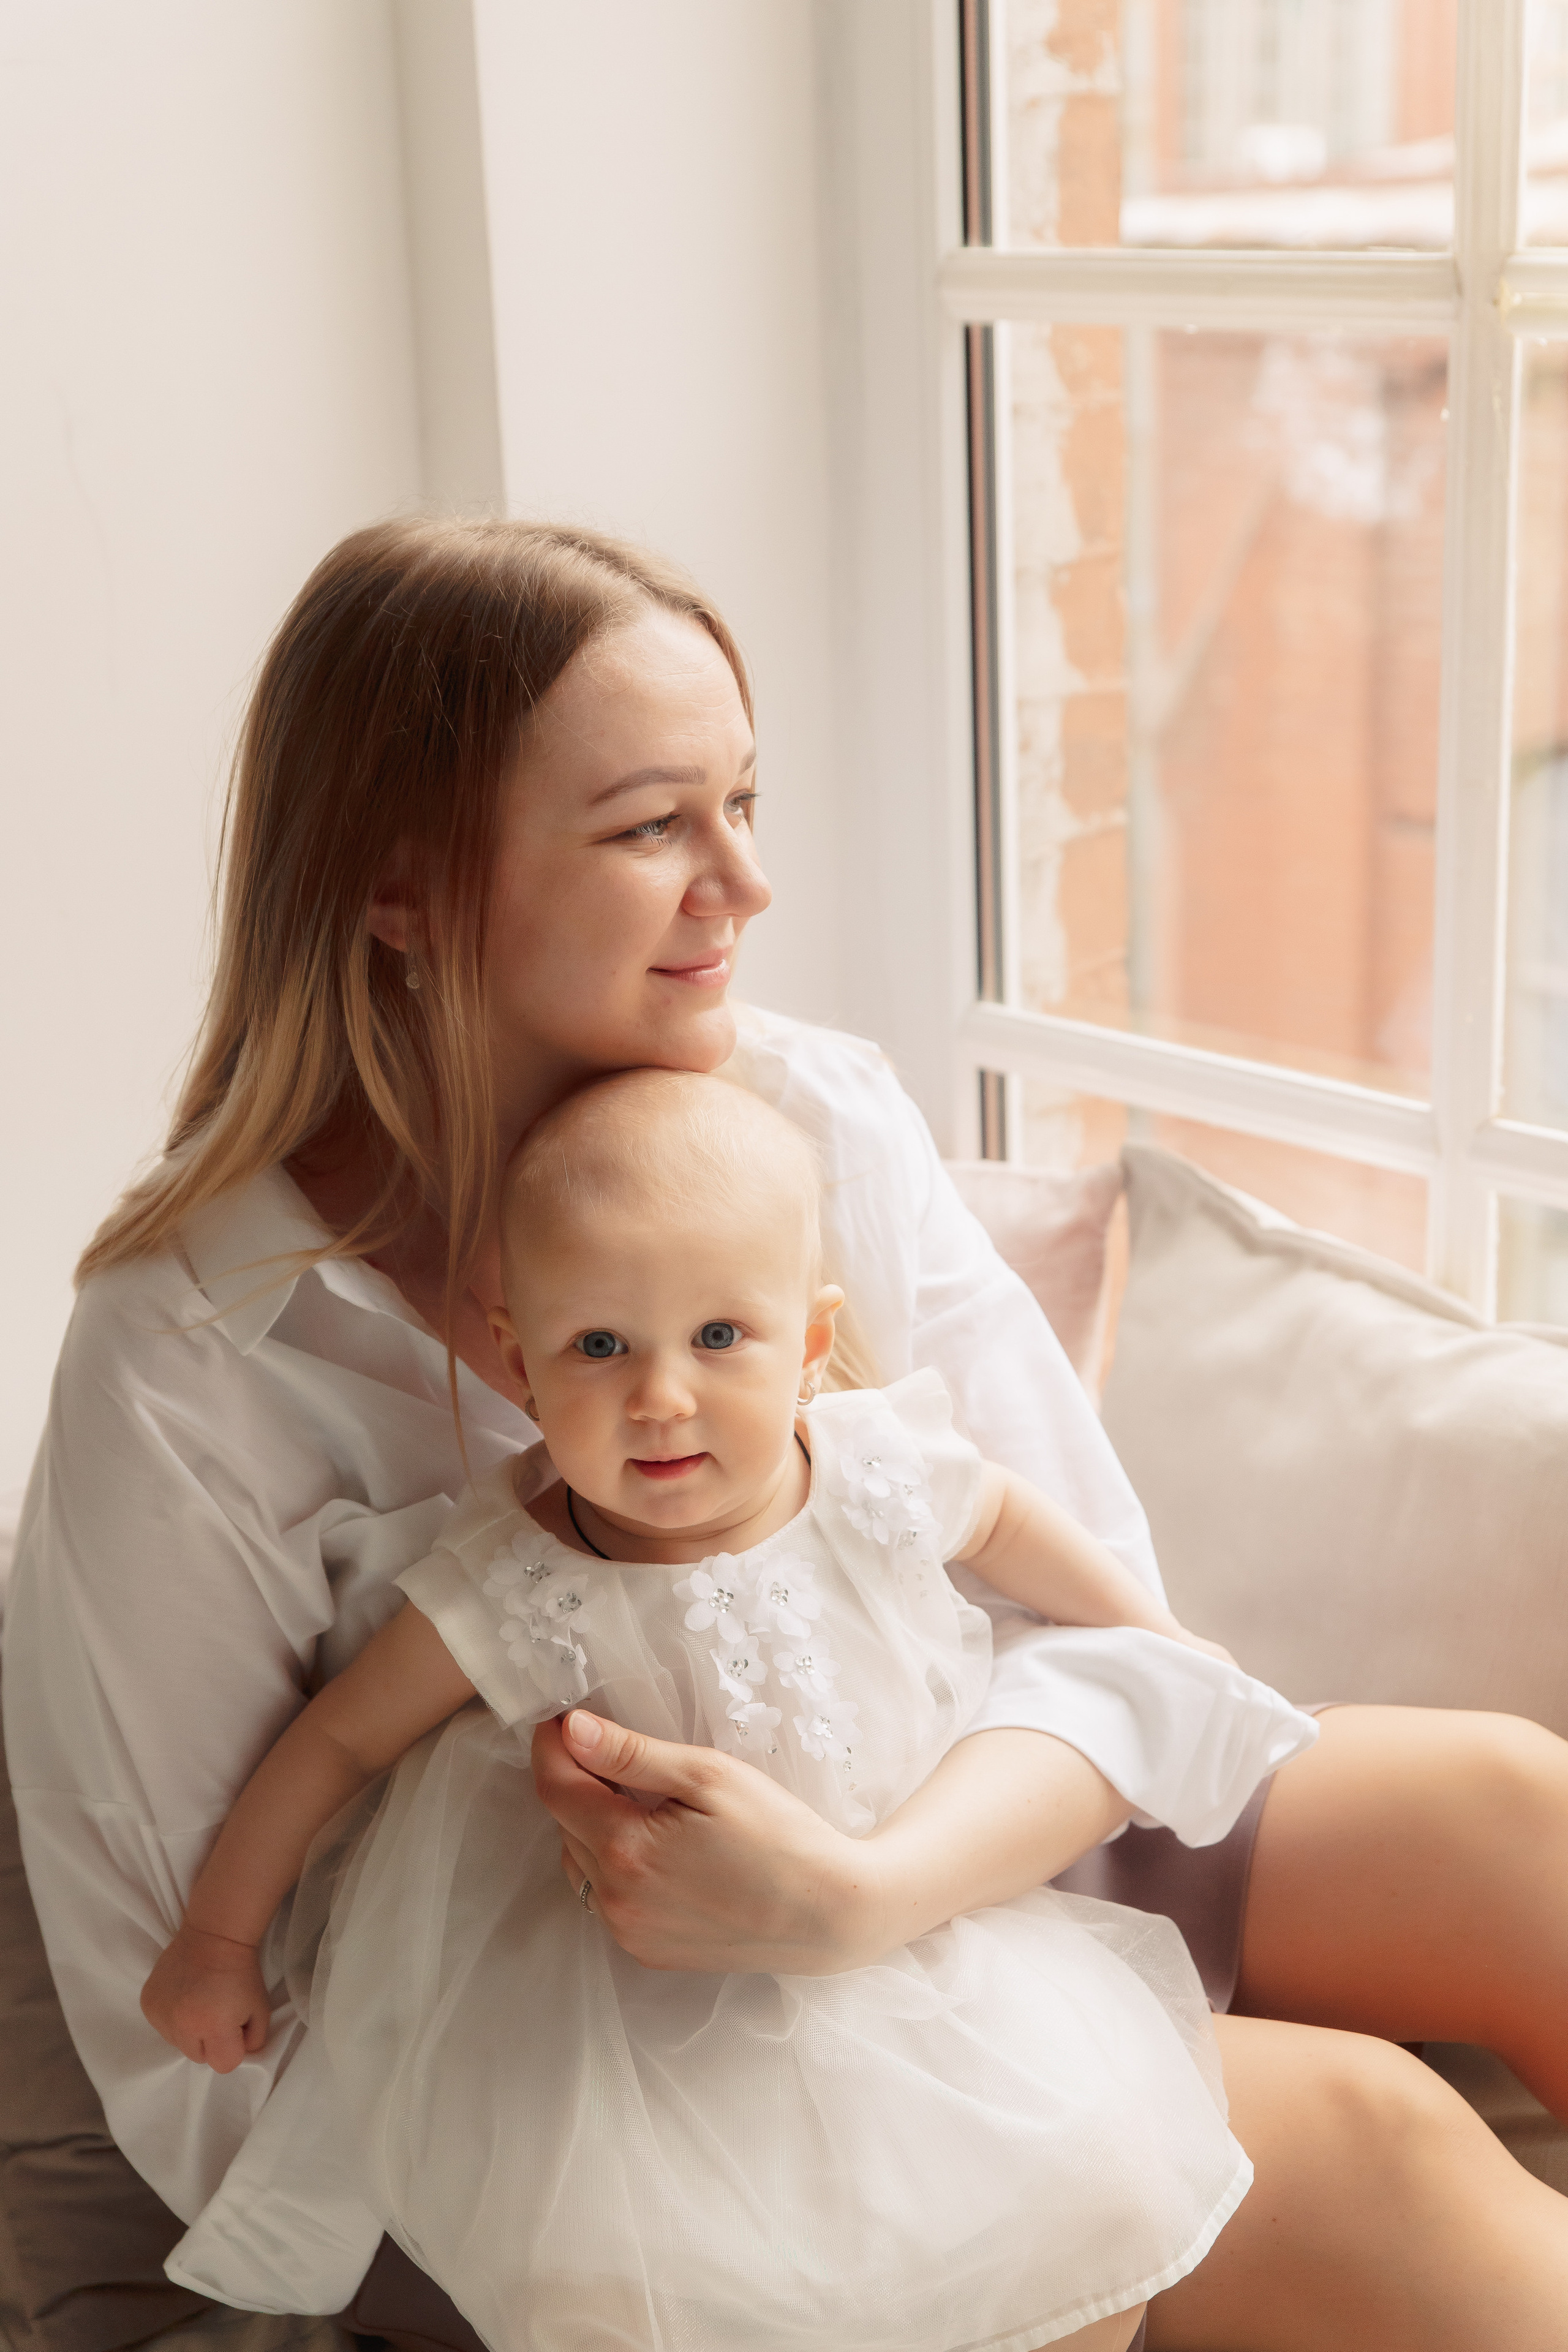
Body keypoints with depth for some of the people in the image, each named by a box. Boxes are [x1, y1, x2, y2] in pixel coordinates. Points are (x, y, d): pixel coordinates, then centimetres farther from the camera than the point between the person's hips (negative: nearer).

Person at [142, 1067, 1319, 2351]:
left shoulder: (877, 1476, -17)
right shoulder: (518, 1592, -23)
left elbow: (999, 1516, 7)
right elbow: (339, 1737, -8)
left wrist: (1157, 1637, 17)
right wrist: (220, 1938, 0)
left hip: (926, 1916, 2)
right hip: (657, 1992, -2)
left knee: (1107, 2196, -11)